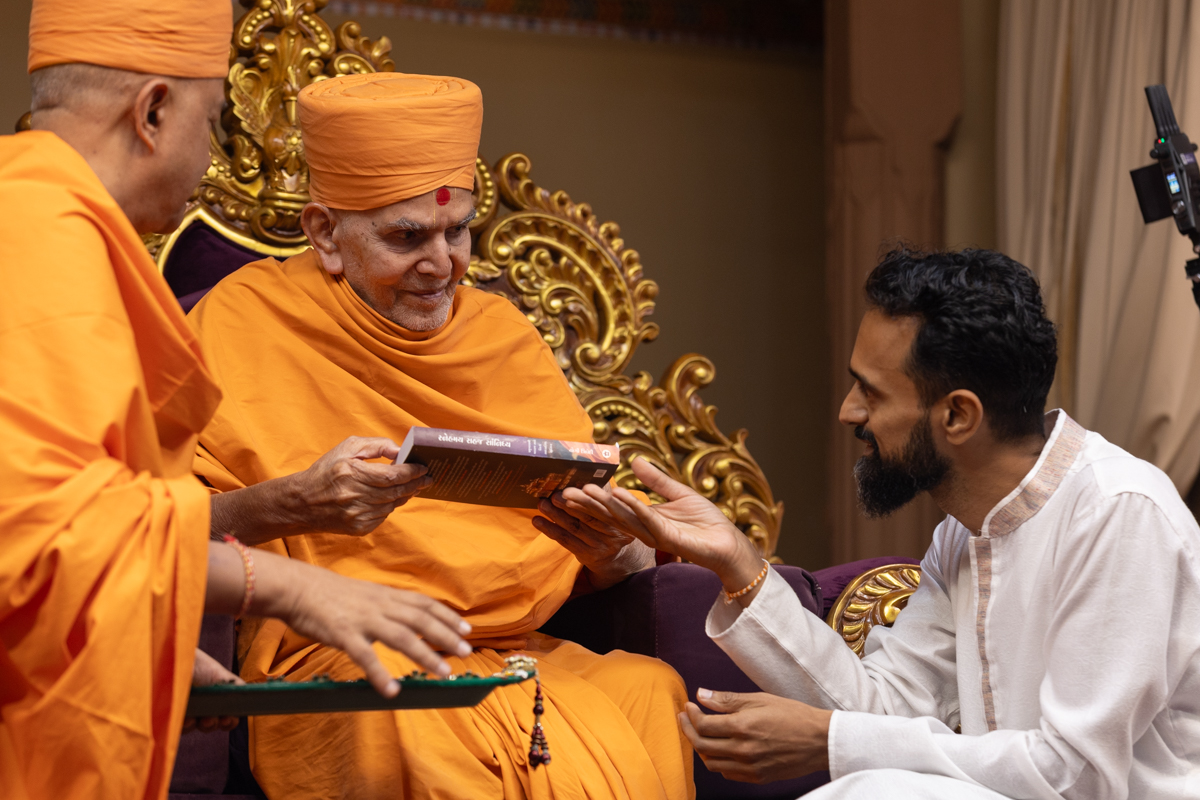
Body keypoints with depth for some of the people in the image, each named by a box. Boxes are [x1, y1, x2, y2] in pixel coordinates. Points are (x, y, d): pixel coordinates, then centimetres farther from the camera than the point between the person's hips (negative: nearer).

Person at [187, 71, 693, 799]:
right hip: (335, 661, -4)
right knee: (410, 718, -38)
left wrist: (611, 546, -7)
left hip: (520, 651, 4)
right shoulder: (246, 323, 4)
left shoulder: (501, 332, 17)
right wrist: (287, 507, -26)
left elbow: (618, 566, 17)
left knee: (649, 691, -28)